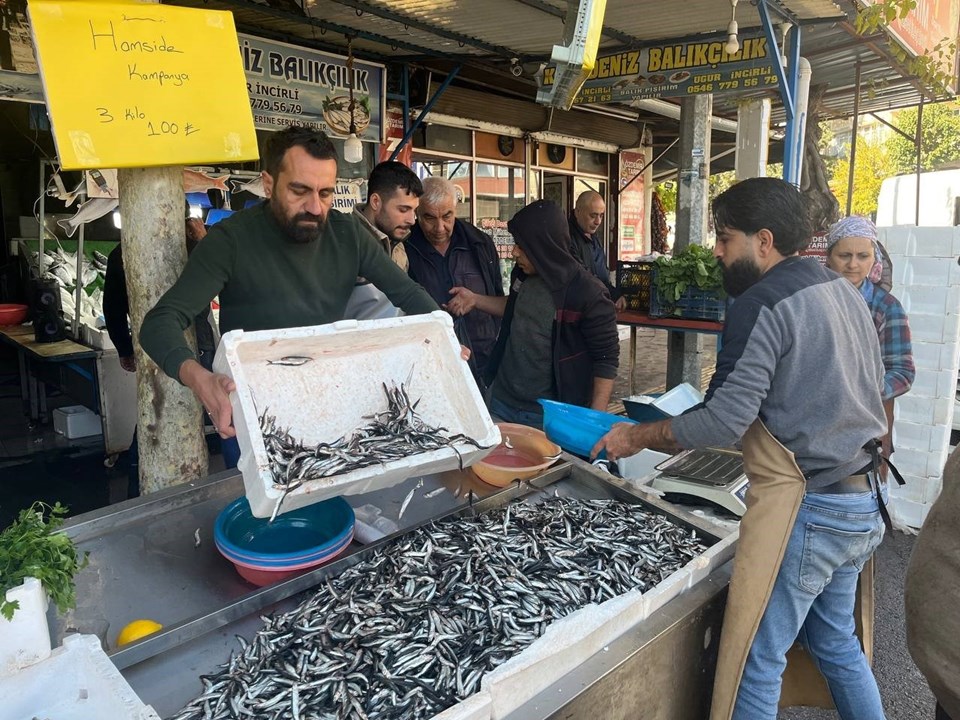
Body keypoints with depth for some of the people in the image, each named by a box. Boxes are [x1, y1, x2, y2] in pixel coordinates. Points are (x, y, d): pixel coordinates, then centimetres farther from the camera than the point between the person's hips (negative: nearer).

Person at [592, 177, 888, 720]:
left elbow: (723, 422, -24)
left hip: (806, 510, -9)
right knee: (835, 641, 25)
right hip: (865, 500, 9)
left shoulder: (761, 304, -18)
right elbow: (873, 384, 20)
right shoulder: (845, 292, 9)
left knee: (756, 663, 4)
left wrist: (636, 437, -12)